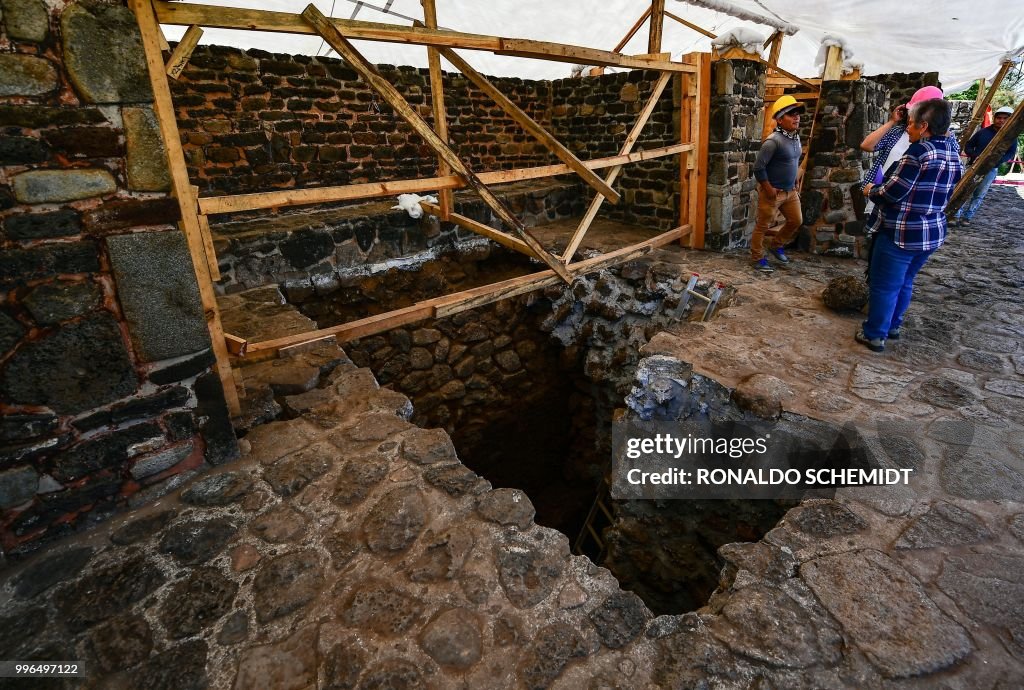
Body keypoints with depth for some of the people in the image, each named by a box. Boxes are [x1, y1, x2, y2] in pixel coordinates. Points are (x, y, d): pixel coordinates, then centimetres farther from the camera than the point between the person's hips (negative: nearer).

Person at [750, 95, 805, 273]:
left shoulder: (796, 137, 7)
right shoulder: (773, 141, -21)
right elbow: (758, 167, -23)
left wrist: (794, 183, 16)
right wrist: (768, 189, -19)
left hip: (790, 191, 9)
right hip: (772, 192, -9)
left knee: (796, 221, 15)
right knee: (763, 226, 2)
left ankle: (777, 246, 35)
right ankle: (758, 259, 14)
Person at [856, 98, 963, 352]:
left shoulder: (919, 150, -18)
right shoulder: (953, 151, 10)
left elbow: (892, 193, -19)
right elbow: (949, 192, 19)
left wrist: (871, 190, 0)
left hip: (901, 233, -8)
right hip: (932, 233, 9)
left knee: (884, 286, 2)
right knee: (904, 283, 21)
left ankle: (875, 335, 10)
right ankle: (893, 326, 34)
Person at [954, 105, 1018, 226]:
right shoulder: (982, 132, 4)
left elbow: (1010, 154, -1)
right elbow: (968, 147, 6)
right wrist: (975, 156, -13)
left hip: (991, 170, 1)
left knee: (979, 195, 2)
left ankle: (967, 217, 6)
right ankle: (956, 216, -10)